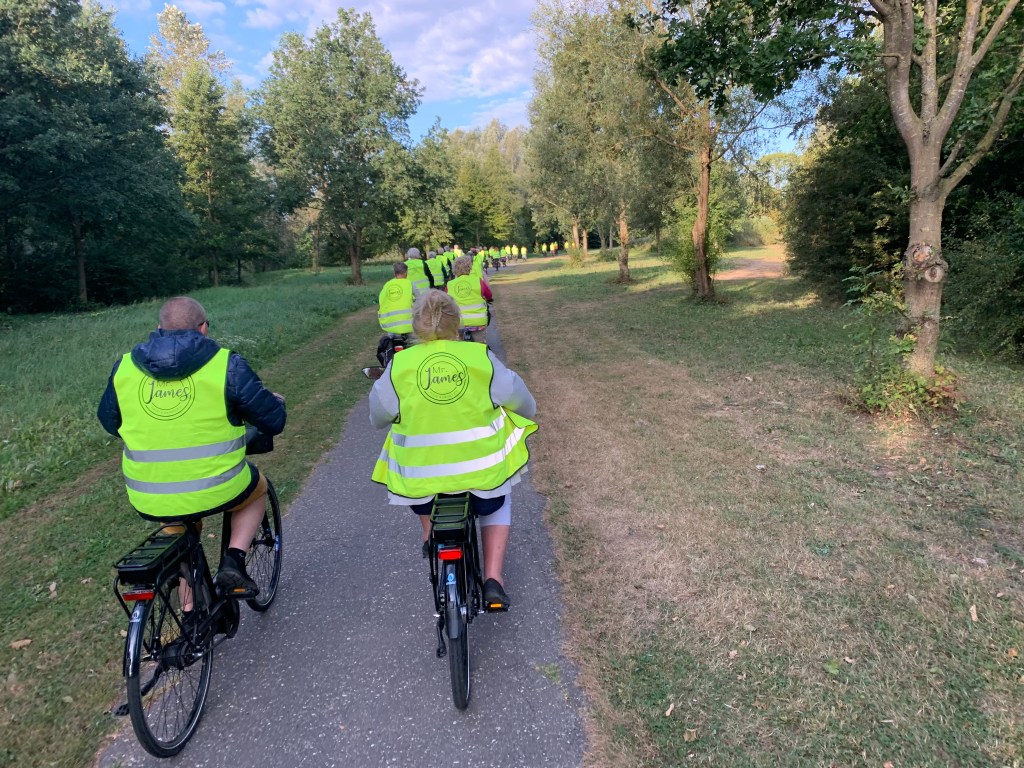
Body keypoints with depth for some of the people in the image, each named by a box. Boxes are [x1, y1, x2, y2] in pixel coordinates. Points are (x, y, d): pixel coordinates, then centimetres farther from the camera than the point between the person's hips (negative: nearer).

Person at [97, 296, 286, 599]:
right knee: (258, 488, 29)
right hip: (214, 492, -4)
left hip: (149, 500, 4)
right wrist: (276, 401, 18)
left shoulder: (124, 367, 3)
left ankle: (189, 610, 33)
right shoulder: (226, 364, -10)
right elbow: (272, 421, -5)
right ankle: (233, 565, 10)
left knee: (177, 522, 36)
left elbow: (109, 422, 18)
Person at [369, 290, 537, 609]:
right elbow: (525, 405, 4)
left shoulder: (399, 365, -9)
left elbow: (377, 417, 6)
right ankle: (493, 578, 19)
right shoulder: (482, 358, -8)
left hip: (420, 482, 1)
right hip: (481, 473, -1)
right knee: (498, 503, 33)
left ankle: (429, 533, 40)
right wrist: (523, 412, 28)